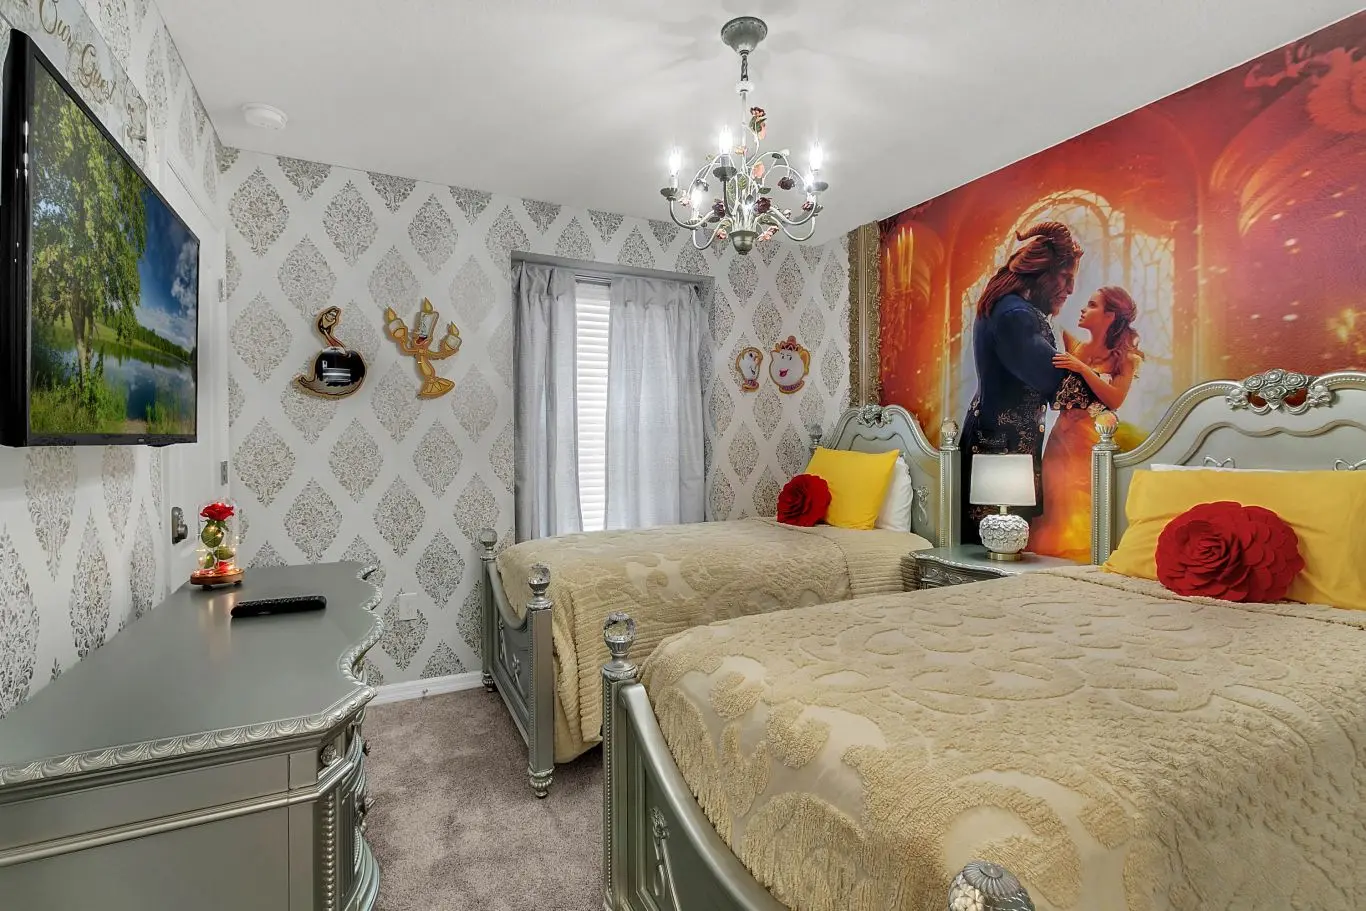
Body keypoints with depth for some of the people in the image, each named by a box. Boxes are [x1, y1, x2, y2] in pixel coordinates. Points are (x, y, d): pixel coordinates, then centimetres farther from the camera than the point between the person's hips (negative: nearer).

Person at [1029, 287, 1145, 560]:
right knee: (1056, 507, 3)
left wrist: (1082, 368, -19)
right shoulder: (1075, 347, 8)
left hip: (1093, 441, -3)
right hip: (1062, 438, 3)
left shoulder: (1124, 357, 0)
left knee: (1083, 513, -3)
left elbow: (1115, 399, -14)